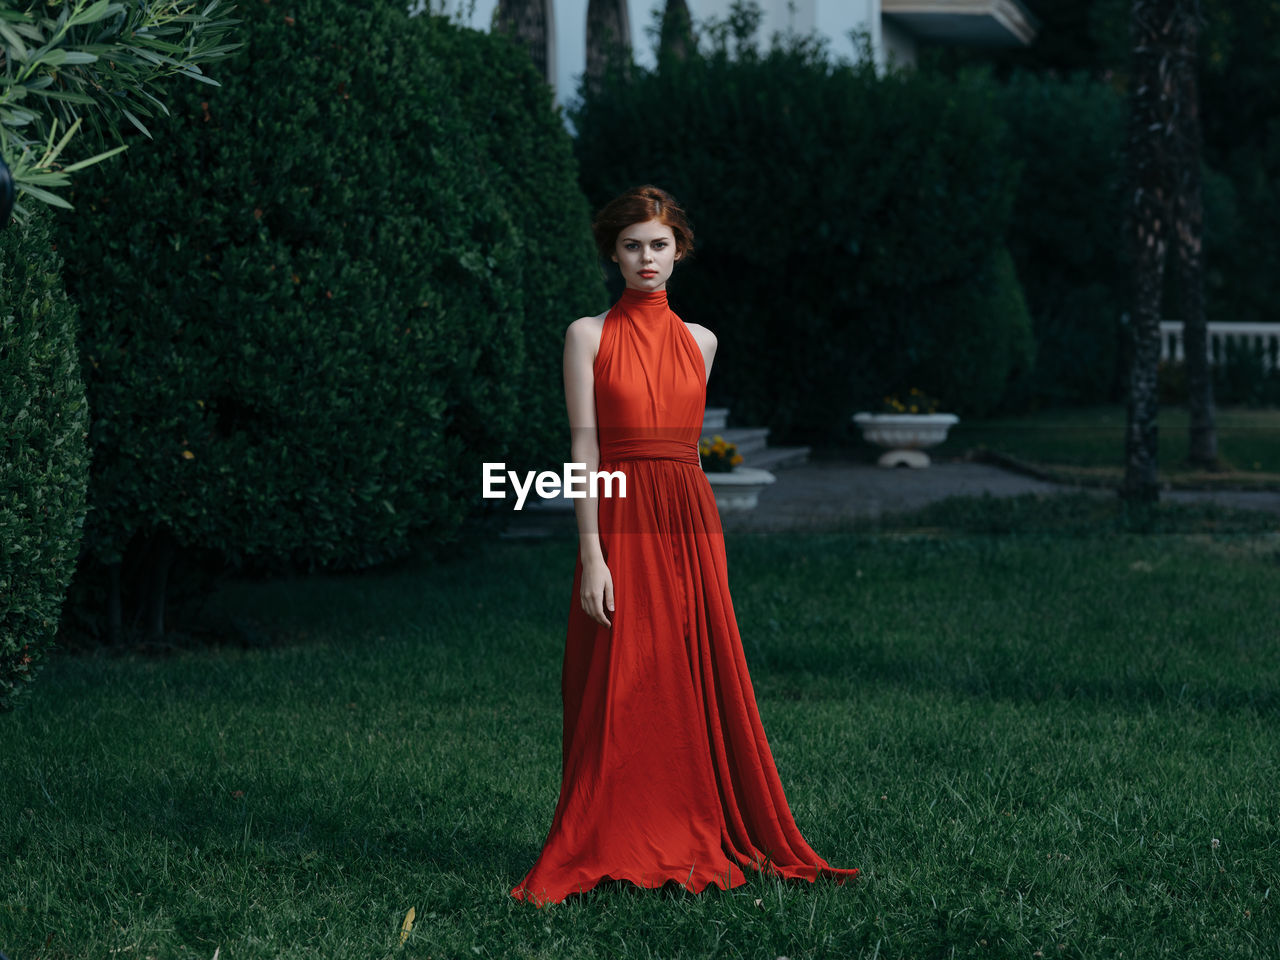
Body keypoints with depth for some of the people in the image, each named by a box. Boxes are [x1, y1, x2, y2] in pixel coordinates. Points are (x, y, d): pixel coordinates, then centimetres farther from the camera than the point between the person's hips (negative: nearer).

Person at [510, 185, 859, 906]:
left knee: (705, 684, 3)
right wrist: (592, 555, -13)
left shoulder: (699, 341, 12)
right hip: (621, 523, -4)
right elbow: (585, 448, -6)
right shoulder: (589, 335, 0)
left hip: (691, 523, 4)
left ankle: (703, 840, 12)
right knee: (621, 691, -3)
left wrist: (703, 543, 14)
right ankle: (610, 850, 5)